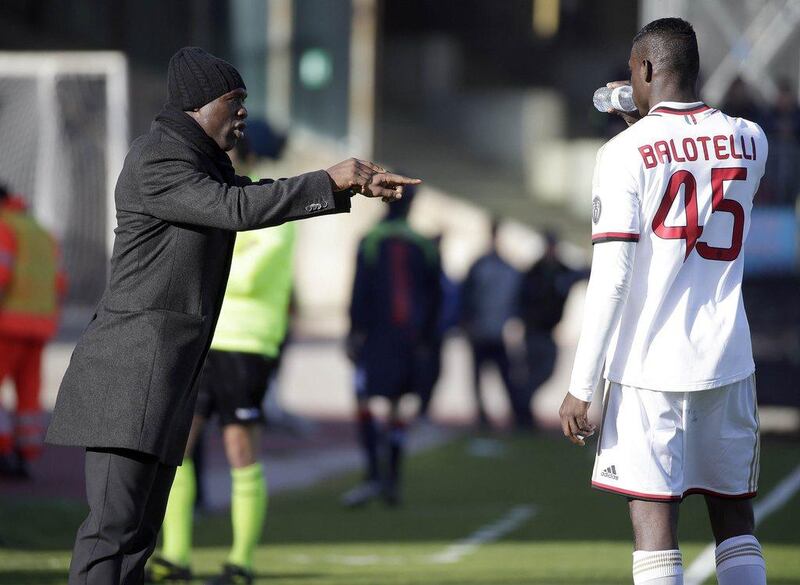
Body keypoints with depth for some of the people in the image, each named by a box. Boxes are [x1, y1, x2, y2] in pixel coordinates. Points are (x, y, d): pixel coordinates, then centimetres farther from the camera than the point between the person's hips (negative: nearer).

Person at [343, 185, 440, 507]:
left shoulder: (371, 241, -4)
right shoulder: (423, 247, 8)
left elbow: (361, 290, -11)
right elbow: (434, 298, 10)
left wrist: (355, 332, -9)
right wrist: (426, 341, 17)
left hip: (376, 335, -4)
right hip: (410, 341, 4)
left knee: (363, 400, -5)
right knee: (396, 405, 11)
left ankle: (375, 473, -19)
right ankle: (393, 480, 10)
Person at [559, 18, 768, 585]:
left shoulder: (626, 152, -8)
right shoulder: (749, 140, 5)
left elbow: (610, 280, -13)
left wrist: (581, 387, -9)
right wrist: (650, 120, 33)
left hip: (650, 367, -4)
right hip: (728, 362, 4)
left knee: (653, 517, -4)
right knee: (734, 513, 12)